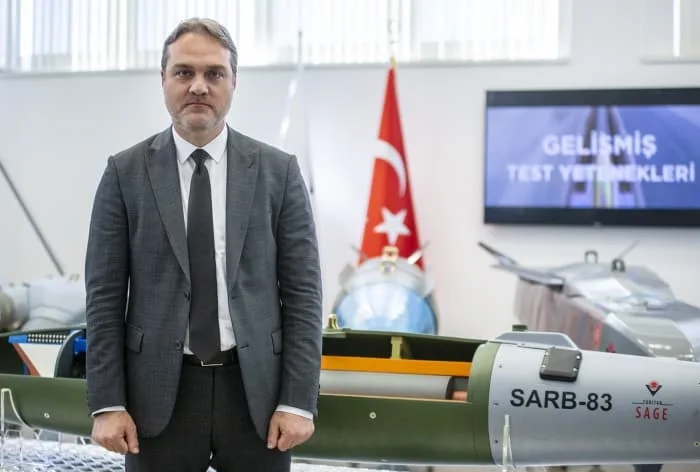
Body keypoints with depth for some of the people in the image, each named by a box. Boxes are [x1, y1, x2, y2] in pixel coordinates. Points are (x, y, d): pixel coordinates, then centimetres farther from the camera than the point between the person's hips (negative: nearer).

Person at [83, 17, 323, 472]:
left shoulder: (279, 170, 3)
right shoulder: (125, 173, 3)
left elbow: (303, 290, 1)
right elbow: (104, 295, 1)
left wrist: (299, 400, -5)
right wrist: (107, 404, -5)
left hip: (255, 388, 1)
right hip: (160, 391, 0)